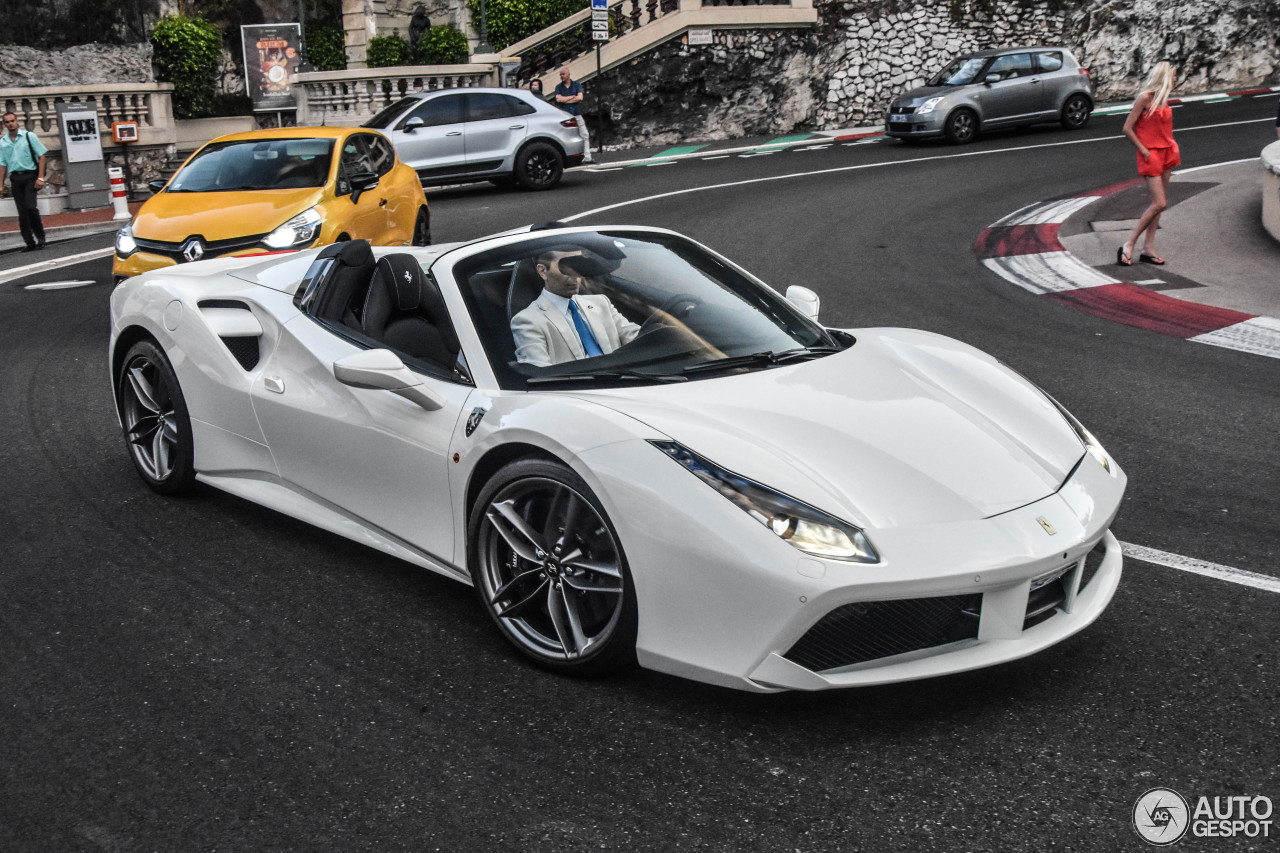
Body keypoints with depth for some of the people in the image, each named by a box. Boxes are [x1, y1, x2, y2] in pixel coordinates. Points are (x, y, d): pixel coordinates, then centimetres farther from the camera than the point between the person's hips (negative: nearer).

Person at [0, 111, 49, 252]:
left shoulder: (29, 136, 0)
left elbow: (41, 156, -2)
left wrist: (40, 178, -10)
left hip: (30, 175, -4)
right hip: (15, 178, 4)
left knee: (30, 207, -17)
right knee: (22, 212, 3)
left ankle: (40, 236, 1)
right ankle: (30, 243, 6)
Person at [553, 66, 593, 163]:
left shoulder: (577, 84, 8)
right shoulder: (559, 87, 8)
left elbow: (580, 97, -7)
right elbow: (558, 99, -9)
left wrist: (565, 100, -5)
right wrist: (573, 96, -6)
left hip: (577, 114, 1)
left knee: (585, 136, -2)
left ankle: (587, 158, 1)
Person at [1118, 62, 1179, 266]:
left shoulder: (1163, 99, 12)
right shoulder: (1145, 98, -12)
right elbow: (1127, 129, -14)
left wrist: (1172, 147, 8)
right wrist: (1143, 150, -13)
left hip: (1165, 152, 8)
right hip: (1150, 154, -8)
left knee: (1160, 203, 6)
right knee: (1159, 203, -14)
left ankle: (1148, 249, 9)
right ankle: (1128, 246, -7)